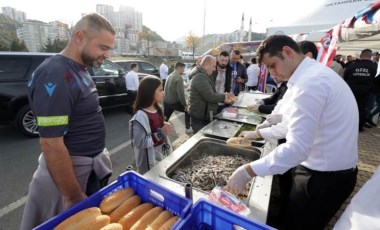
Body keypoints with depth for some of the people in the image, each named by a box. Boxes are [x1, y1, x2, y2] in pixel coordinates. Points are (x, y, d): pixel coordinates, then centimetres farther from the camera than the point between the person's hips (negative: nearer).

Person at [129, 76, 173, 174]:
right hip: (149, 158, -7)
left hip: (161, 153, 8)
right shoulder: (141, 116, -25)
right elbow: (139, 143, -25)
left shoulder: (157, 109, 0)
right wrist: (161, 133, -27)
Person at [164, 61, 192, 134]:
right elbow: (181, 93, -21)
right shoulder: (179, 77, -15)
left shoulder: (170, 76, 12)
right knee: (188, 110, 14)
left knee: (165, 118, 15)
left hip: (166, 101, 8)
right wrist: (185, 105, -12)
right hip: (174, 102, -7)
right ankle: (187, 128, 21)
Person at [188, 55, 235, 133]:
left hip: (204, 117, 10)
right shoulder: (200, 77, -20)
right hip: (199, 119, -10)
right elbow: (210, 96, -27)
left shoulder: (203, 76, 16)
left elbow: (211, 93, 21)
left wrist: (225, 99, 6)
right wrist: (224, 96, -10)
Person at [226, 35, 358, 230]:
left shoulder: (310, 82, -25)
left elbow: (297, 147, -32)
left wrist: (248, 171, -29)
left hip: (324, 176, -9)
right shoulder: (315, 73, 8)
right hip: (325, 169, 9)